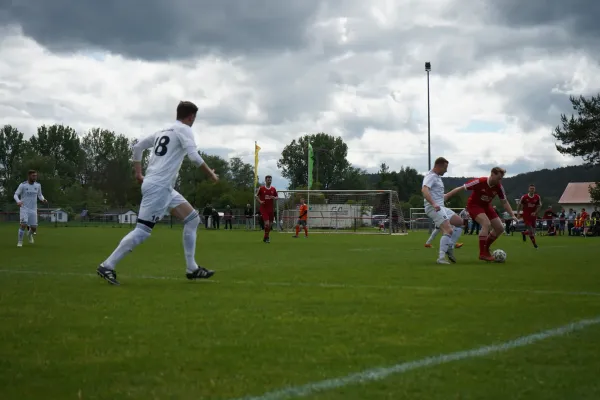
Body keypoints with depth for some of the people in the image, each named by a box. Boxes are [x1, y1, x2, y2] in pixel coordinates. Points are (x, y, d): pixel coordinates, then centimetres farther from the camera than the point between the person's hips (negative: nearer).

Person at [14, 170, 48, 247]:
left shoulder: (38, 185, 0)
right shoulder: (22, 185, -10)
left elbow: (40, 195, 12)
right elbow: (16, 195, -7)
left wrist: (43, 200, -11)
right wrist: (18, 201, -29)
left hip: (33, 210, 3)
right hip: (24, 209, -3)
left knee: (34, 228, 2)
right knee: (23, 225, -22)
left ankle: (29, 234, 39)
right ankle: (20, 241, -4)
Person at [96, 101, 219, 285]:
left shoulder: (163, 131, 20)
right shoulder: (184, 130, -4)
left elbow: (137, 147, 21)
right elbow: (193, 155, -17)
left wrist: (138, 173, 24)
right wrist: (210, 173, -5)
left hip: (164, 187, 10)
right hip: (158, 187, -10)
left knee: (193, 219, 11)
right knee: (142, 231, -11)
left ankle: (192, 269, 11)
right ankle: (107, 266, -8)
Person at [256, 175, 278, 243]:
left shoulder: (273, 189, 5)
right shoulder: (261, 188, -3)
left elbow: (277, 197, 14)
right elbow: (257, 196, 7)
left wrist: (274, 198, -9)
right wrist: (260, 201, -10)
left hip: (270, 209, 4)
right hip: (263, 209, -4)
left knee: (270, 224, 7)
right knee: (267, 223, -16)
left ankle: (266, 237, 25)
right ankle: (266, 237, 1)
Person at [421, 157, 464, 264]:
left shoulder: (437, 177, 18)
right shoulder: (431, 176, -13)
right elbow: (424, 190, -31)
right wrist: (433, 203, -40)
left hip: (440, 207, 11)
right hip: (434, 208, -11)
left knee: (460, 222, 15)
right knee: (449, 231, -21)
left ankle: (450, 248, 9)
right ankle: (441, 258, -25)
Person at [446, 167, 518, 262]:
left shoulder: (499, 187, -12)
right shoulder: (479, 182, -28)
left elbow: (504, 202, 0)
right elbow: (461, 188, -22)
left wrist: (512, 215, -9)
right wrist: (446, 196, -22)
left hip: (486, 206, 7)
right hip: (474, 205, -7)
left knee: (500, 228, 1)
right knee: (486, 223, -29)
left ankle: (485, 248, 22)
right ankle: (482, 253, -21)